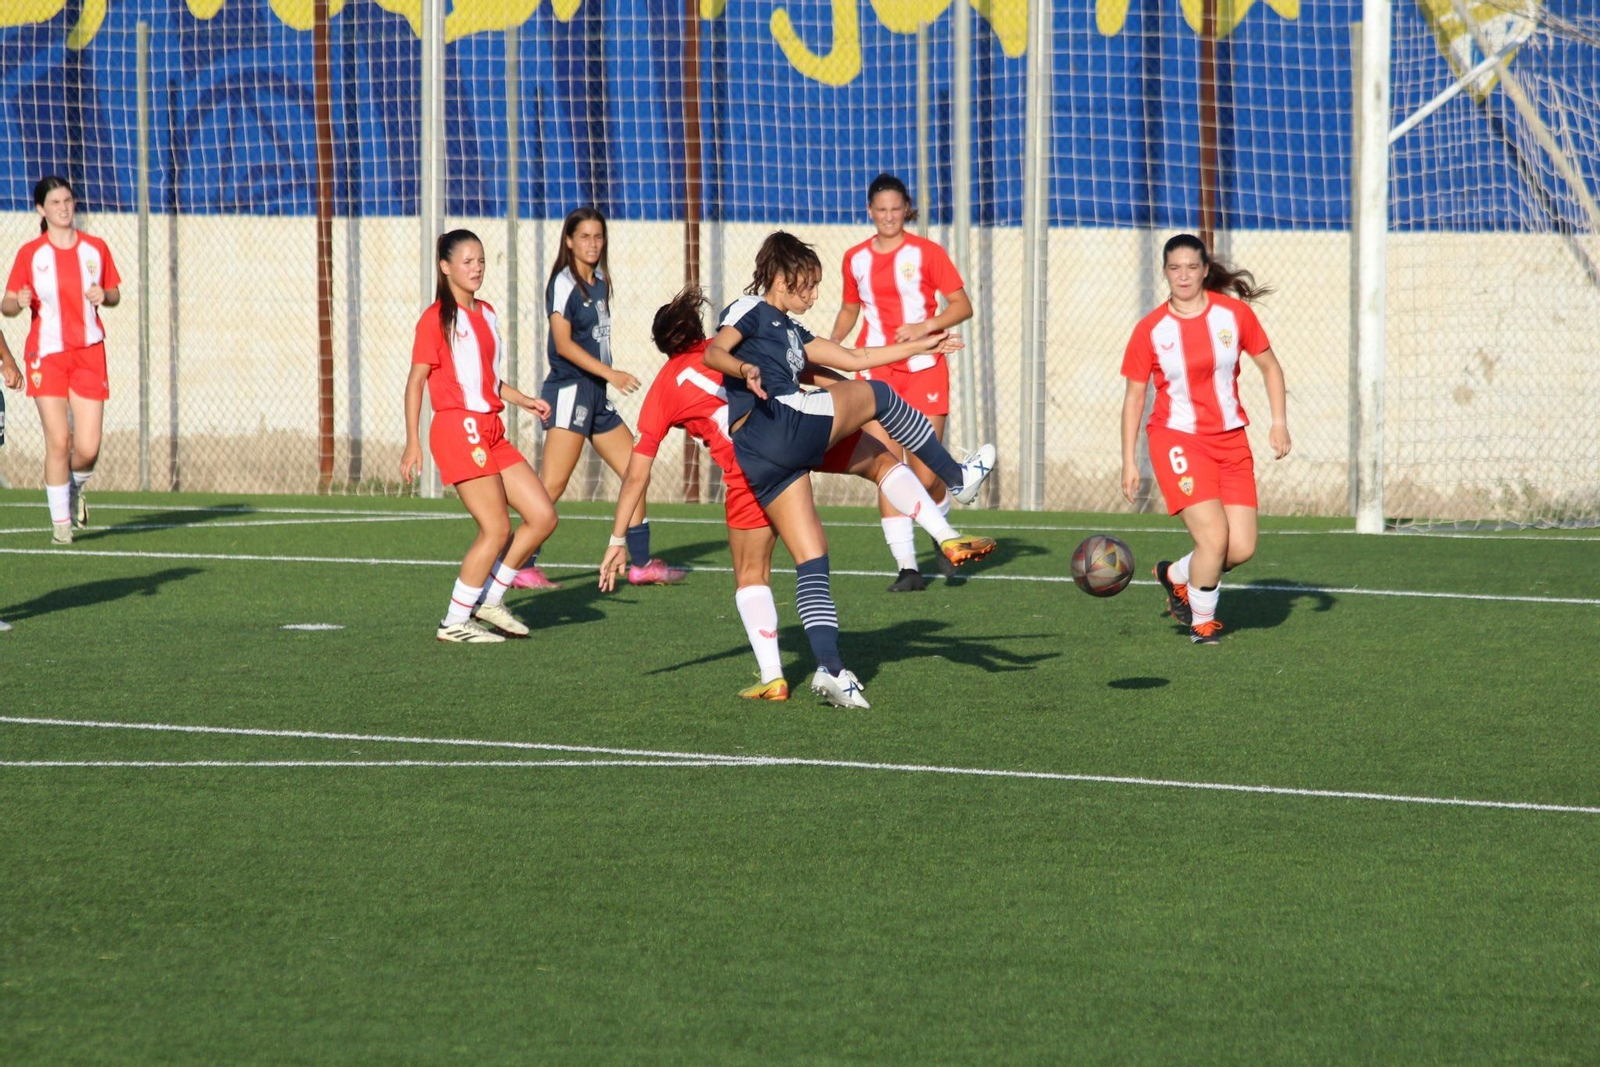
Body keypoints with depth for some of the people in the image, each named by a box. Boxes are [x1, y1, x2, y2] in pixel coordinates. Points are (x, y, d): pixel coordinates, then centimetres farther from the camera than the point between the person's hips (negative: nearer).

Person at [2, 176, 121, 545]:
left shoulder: (95, 249, 6)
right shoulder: (30, 254, -1)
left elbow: (114, 293, 16)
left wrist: (104, 296, -7)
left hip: (89, 353, 2)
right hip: (46, 353, -2)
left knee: (87, 449, -5)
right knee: (58, 441, -10)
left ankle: (74, 486, 30)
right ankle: (60, 522, 5)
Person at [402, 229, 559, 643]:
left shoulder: (486, 313, 17)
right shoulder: (437, 318, -6)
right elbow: (416, 380, -8)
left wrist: (524, 400, 14)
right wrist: (412, 443, -14)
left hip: (491, 431, 8)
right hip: (458, 430, -8)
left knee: (542, 516, 3)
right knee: (497, 529, -11)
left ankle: (490, 600, 14)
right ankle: (455, 622, -1)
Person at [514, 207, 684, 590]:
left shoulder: (599, 283, 15)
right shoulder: (564, 284, -10)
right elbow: (563, 343, -18)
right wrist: (610, 373, -25)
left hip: (596, 395, 9)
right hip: (570, 390, -9)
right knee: (552, 485, -14)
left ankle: (641, 563, 15)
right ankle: (522, 566, -14)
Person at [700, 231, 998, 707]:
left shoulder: (790, 331, 31)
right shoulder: (751, 310, 6)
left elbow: (854, 358, 35)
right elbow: (714, 352, -12)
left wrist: (922, 346, 37)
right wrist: (744, 370, -33)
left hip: (759, 463, 9)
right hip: (778, 423, -9)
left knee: (811, 563, 3)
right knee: (875, 395, 4)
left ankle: (830, 668, -5)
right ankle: (957, 479, 15)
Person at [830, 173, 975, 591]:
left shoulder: (925, 252, -1)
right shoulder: (856, 259, 8)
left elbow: (962, 306, -2)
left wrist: (925, 326, -19)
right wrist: (830, 343, 3)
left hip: (924, 368, -2)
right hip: (875, 372, 2)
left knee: (925, 474, -5)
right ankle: (907, 567, -6)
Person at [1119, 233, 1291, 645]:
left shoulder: (1234, 313, 0)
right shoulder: (1150, 330, -5)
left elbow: (1269, 366, 11)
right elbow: (1134, 396, 2)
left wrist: (1279, 422, 0)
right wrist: (1129, 462, -1)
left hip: (1230, 441, 4)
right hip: (1177, 438, -4)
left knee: (1242, 548, -3)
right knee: (1214, 537, -19)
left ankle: (1175, 576, 26)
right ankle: (1202, 622, 6)